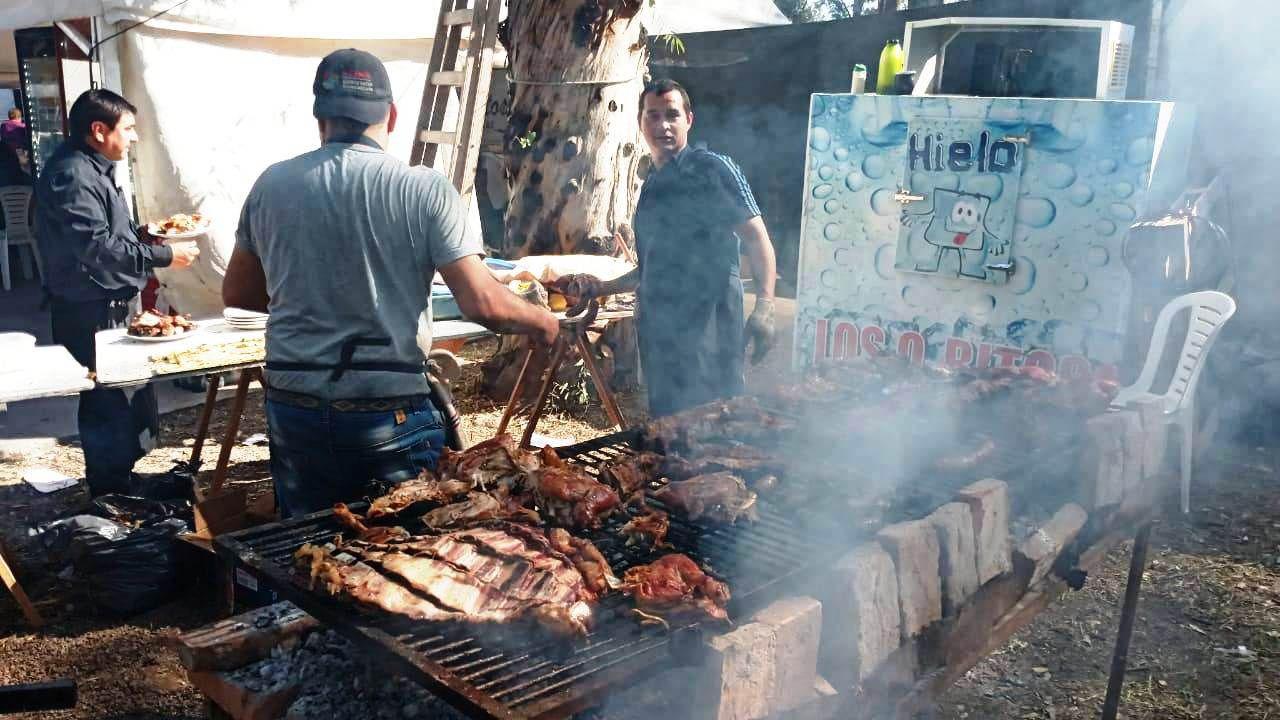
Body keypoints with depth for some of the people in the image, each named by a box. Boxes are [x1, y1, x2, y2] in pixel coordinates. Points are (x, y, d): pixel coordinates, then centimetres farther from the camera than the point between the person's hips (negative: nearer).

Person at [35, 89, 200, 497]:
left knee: (125, 393, 18)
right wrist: (164, 257, -23)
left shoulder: (93, 169, 15)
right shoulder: (71, 175, -18)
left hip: (110, 305, 11)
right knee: (107, 402, -3)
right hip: (90, 313, -11)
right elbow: (96, 244, -26)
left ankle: (120, 479, 31)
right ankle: (112, 494, 8)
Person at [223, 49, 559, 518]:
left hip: (295, 408, 4)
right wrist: (544, 323, 4)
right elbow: (482, 304, -14)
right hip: (389, 413, -3)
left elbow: (236, 293, 14)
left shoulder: (272, 185, 2)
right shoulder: (424, 190, -9)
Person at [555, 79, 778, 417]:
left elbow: (756, 237, -9)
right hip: (658, 330, 7)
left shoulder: (712, 168, -1)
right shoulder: (651, 187, 21)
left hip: (708, 325, -7)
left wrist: (764, 306, -22)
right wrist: (598, 288, 24)